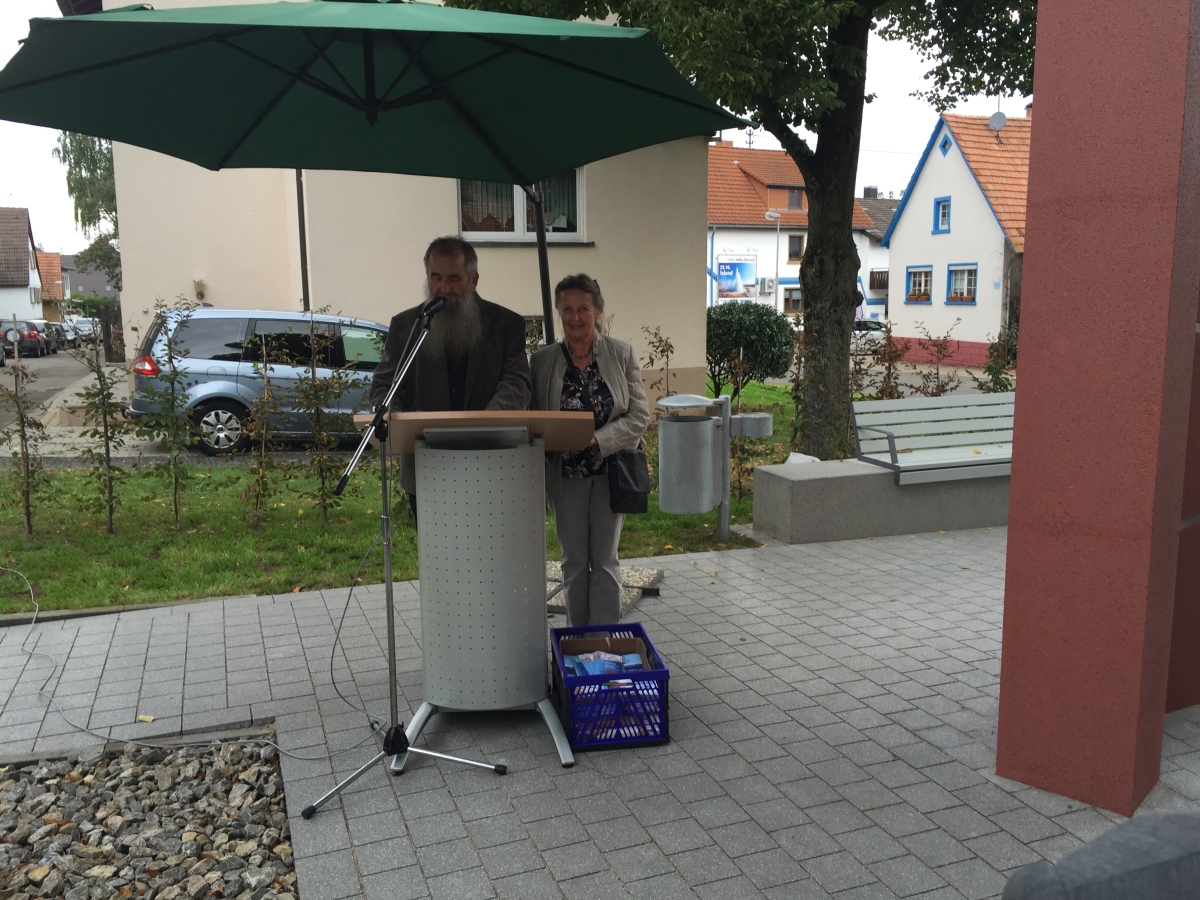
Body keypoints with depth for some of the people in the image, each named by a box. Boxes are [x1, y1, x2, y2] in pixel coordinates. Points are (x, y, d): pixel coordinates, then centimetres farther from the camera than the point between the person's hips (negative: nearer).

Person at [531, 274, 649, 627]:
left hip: (610, 469, -1)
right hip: (566, 474, 1)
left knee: (605, 559, 3)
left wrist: (599, 439, -20)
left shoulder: (621, 354, -4)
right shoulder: (542, 360, -1)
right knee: (574, 561, 11)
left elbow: (640, 415, -7)